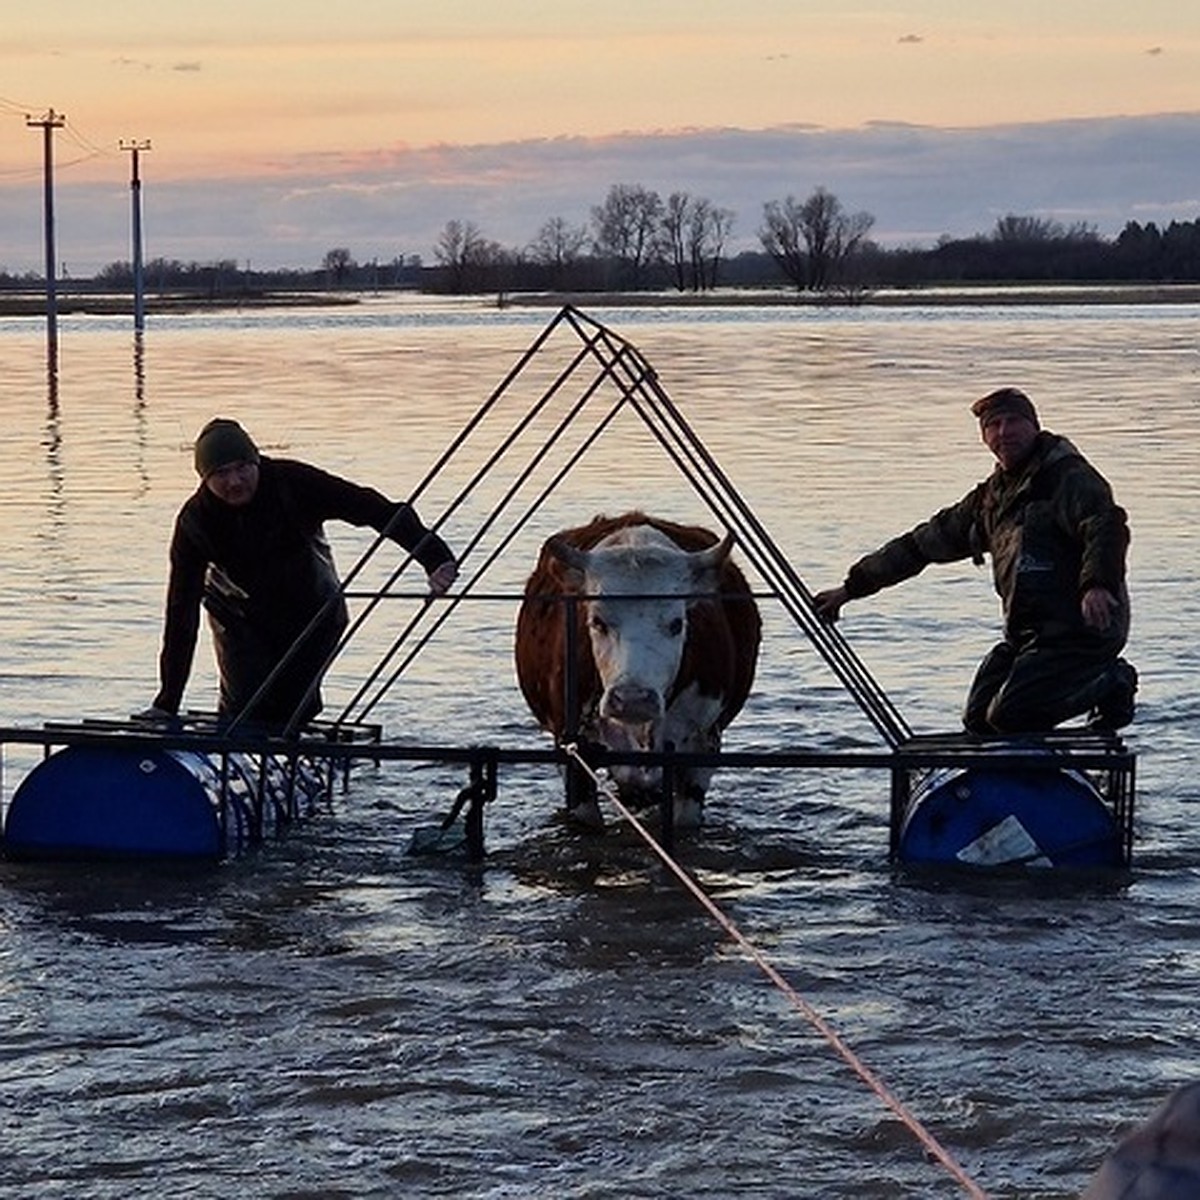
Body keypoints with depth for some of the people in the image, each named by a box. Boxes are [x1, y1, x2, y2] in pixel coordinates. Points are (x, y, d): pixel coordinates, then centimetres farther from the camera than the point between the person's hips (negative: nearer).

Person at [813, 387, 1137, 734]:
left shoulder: (1067, 475, -8)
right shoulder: (992, 494, 17)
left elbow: (1106, 526, -25)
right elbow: (924, 542, 23)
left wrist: (1097, 585, -44)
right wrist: (852, 588, 25)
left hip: (1080, 625, -9)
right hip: (1028, 632, 9)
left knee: (1008, 716, -19)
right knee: (979, 720, 2)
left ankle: (1111, 682, 1)